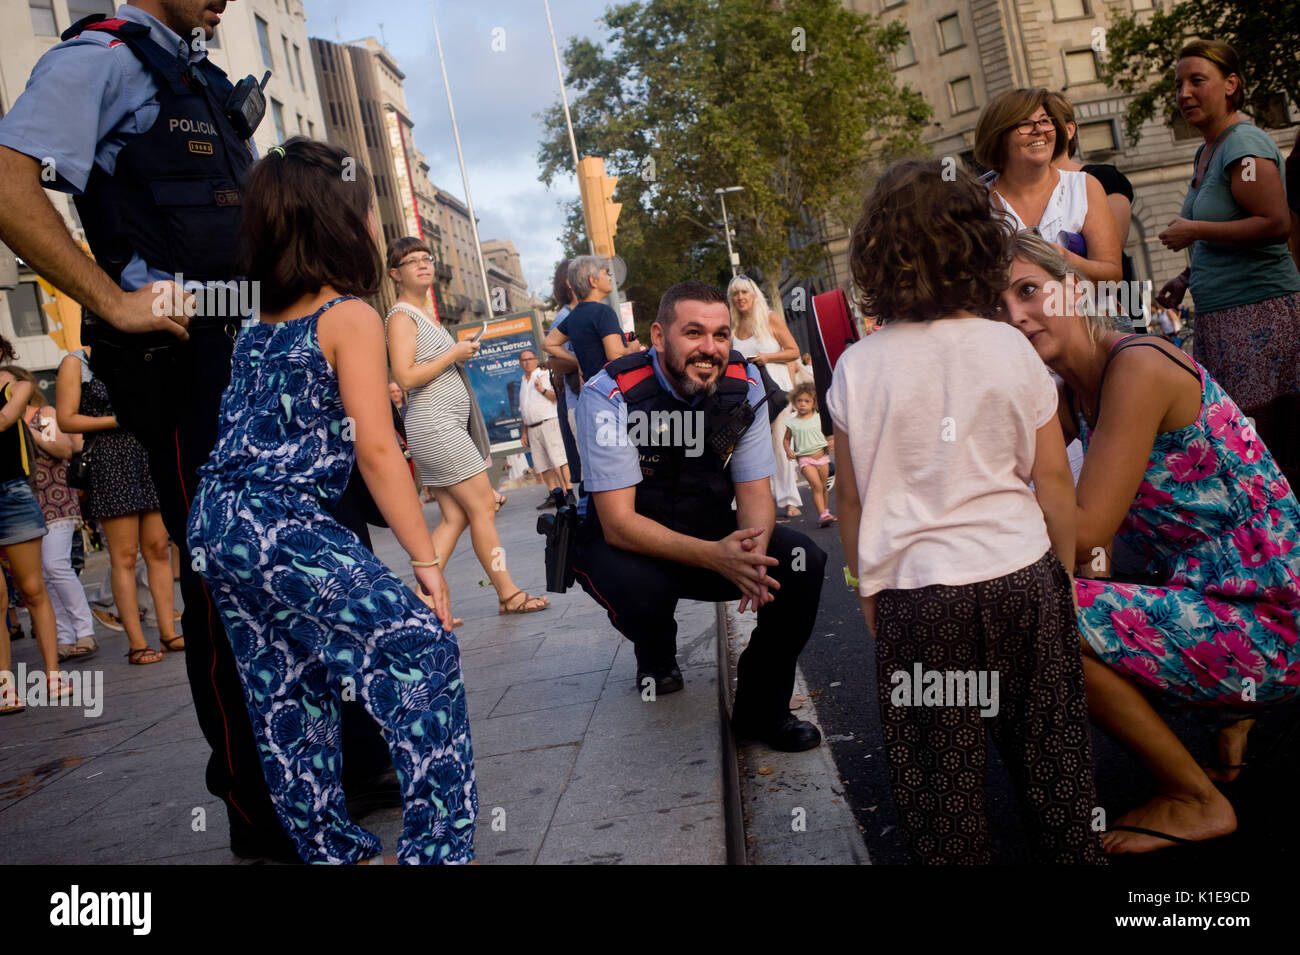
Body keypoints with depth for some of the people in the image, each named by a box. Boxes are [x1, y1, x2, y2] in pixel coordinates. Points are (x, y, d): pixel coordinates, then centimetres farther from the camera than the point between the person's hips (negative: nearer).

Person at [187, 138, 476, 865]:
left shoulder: (263, 322, 15)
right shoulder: (351, 316, -6)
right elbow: (377, 451, -13)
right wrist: (428, 561, -12)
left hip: (216, 524, 9)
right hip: (284, 528, -9)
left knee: (290, 691, 15)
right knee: (423, 649, -10)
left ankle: (330, 847, 26)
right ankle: (438, 847, -10)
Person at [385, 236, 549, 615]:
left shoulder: (424, 316, 21)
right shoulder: (401, 317, -8)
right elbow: (405, 377, -19)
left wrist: (462, 355, 13)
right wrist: (454, 353, -13)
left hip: (446, 426, 10)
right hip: (434, 424, -10)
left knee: (454, 517, 4)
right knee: (483, 507, -5)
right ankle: (508, 594, 3)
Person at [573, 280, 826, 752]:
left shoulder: (743, 383, -11)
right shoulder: (610, 396, -24)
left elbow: (755, 492, -8)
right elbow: (618, 523, -27)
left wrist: (752, 547, -34)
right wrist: (715, 556, -41)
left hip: (713, 535, 4)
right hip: (621, 545, -4)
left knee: (802, 562, -19)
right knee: (639, 587, -36)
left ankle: (761, 709, 1)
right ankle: (655, 661, 4)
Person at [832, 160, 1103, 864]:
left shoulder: (858, 367, -6)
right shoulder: (1010, 350, -3)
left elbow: (850, 496, 0)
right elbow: (1053, 479, 1)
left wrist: (865, 587, 13)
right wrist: (1065, 570, 15)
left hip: (915, 589, -1)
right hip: (1021, 575, 2)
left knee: (939, 769, 10)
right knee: (1049, 750, 17)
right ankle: (1071, 851, 30)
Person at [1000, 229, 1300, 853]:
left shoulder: (1138, 366, -20)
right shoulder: (1071, 391, 7)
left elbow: (1085, 531, -24)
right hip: (1208, 594, 9)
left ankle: (1194, 801, 1)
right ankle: (1231, 719, 25)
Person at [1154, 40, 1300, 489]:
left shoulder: (1245, 145, -11)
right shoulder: (1208, 151, 18)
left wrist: (1195, 230, -15)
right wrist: (1188, 276, 16)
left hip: (1259, 312, -10)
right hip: (1218, 316, 10)